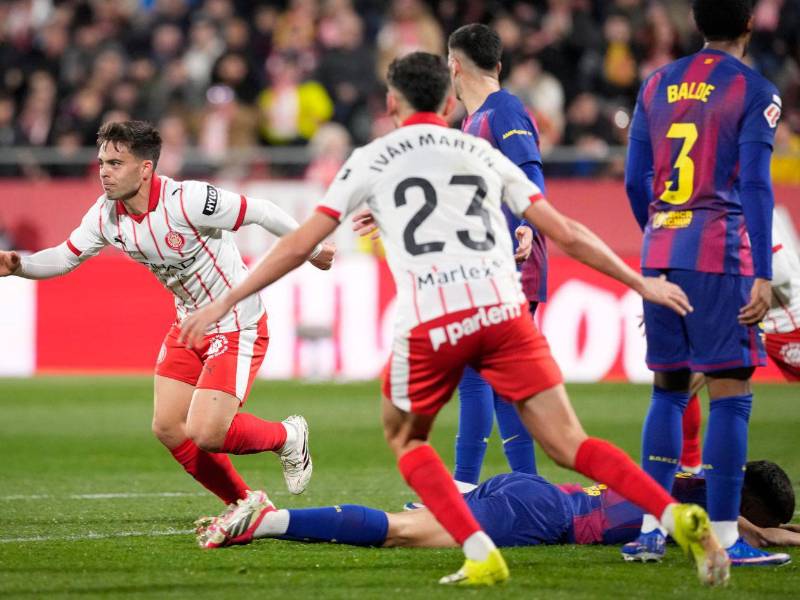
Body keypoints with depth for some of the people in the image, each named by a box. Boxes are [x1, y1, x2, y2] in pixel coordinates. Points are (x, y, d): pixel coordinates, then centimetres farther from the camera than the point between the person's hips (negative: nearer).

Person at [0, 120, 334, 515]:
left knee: (205, 434, -17)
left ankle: (287, 438, 13)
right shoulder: (106, 215, -7)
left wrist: (311, 249, -7)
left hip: (237, 326, -8)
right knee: (167, 427, 4)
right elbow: (65, 257, 3)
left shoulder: (187, 201, -29)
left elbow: (260, 212, -19)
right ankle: (245, 505, 22)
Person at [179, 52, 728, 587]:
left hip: (430, 323, -2)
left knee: (405, 439, 22)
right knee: (569, 444, 2)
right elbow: (565, 233, 20)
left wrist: (224, 303, 19)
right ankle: (679, 516, -19)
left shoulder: (371, 160, 16)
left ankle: (481, 556, 6)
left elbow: (300, 245, 12)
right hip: (503, 311, 2)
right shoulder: (483, 153, 22)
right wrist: (642, 283, 30)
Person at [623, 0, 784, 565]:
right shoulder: (754, 92, -4)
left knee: (668, 388, 14)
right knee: (730, 393, -3)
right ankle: (723, 538, -7)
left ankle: (651, 529, 11)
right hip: (720, 256, -6)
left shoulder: (657, 85, 12)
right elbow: (754, 185, -11)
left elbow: (635, 182, 13)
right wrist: (762, 276, -12)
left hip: (659, 253, 6)